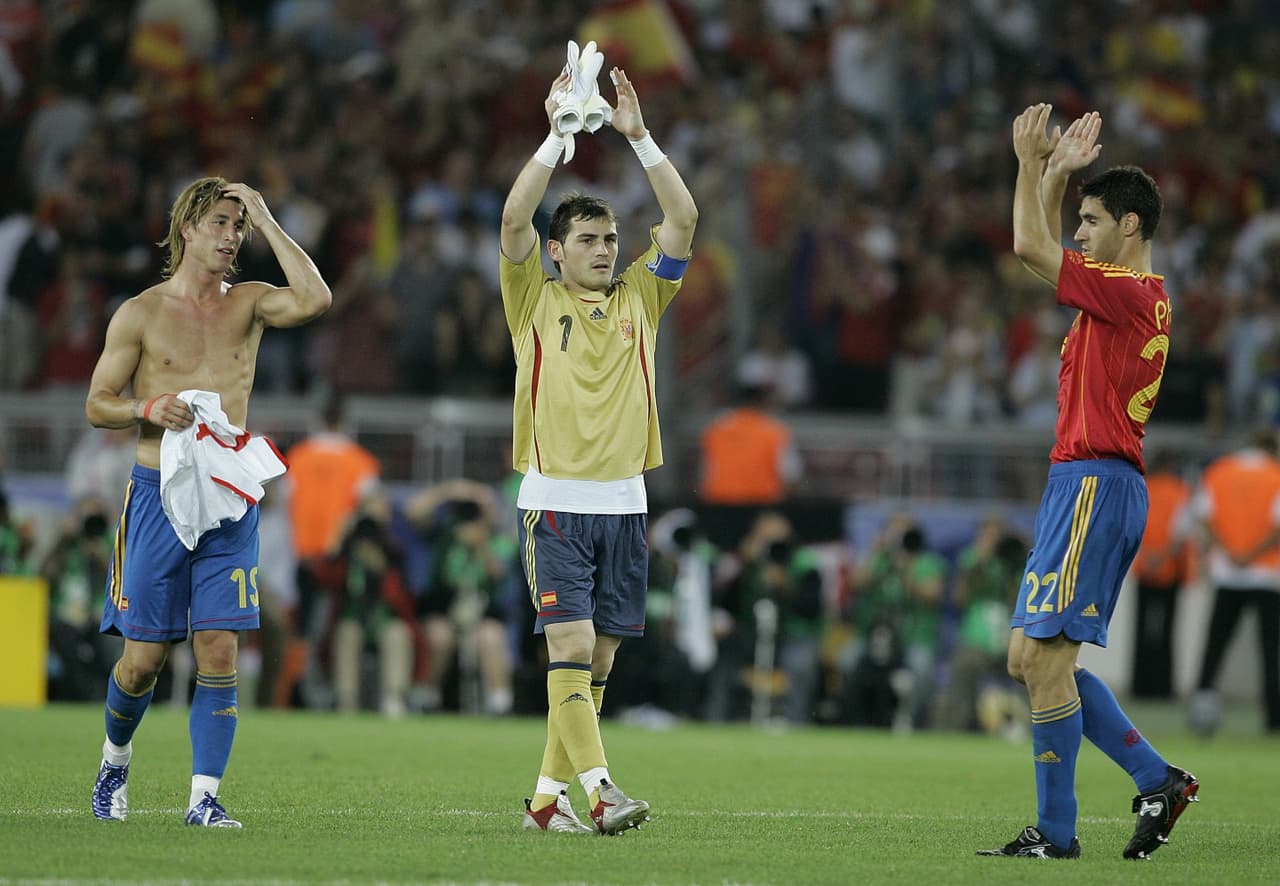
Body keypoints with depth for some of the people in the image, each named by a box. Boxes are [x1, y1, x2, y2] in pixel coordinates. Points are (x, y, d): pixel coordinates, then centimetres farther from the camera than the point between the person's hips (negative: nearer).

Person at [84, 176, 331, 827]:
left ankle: (204, 796, -5)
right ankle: (115, 761, 28)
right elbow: (97, 405, 5)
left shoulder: (248, 304, 9)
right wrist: (147, 409, -16)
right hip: (158, 494, -2)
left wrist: (266, 222, -7)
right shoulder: (141, 314, 2)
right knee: (144, 657, 1)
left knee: (219, 653, -7)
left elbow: (315, 300, -12)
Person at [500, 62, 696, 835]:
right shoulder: (536, 301, 4)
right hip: (556, 502, -4)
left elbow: (684, 219, 4)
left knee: (597, 660, 5)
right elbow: (515, 218, -10)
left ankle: (549, 796, 12)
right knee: (572, 644, -15)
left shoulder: (638, 299, 12)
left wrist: (639, 137, -2)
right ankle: (599, 789, -21)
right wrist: (558, 135, -13)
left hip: (623, 503, 4)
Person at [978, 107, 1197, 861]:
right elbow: (1048, 249, 31)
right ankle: (1157, 779, 11)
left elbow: (1030, 246, -14)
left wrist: (1032, 162, -3)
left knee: (1045, 657, -10)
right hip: (1087, 482, 10)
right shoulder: (1133, 293, 17)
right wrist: (1056, 174, 21)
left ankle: (1056, 833, -7)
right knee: (1031, 656, 10)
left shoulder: (1129, 292, -12)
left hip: (1094, 484, -10)